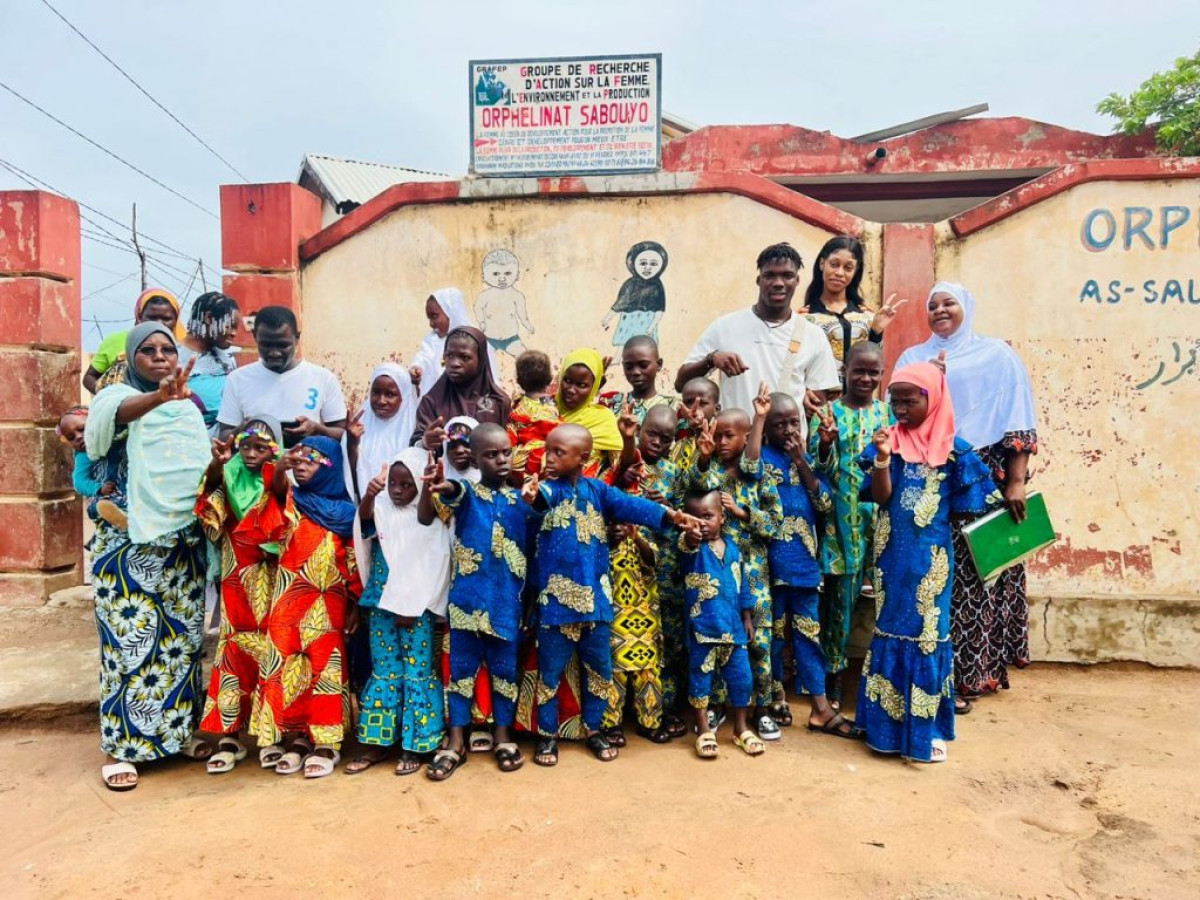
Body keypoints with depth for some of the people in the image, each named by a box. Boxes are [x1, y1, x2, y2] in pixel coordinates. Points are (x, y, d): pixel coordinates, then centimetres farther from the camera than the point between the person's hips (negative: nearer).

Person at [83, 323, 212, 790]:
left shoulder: (190, 406, 14)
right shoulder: (119, 396, -3)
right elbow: (116, 413, -28)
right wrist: (160, 396, -49)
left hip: (185, 541, 5)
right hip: (129, 543, -5)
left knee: (184, 638, 10)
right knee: (130, 640, -2)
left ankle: (182, 730, 24)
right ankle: (121, 747, 11)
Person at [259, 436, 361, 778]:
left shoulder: (345, 511, 6)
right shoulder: (291, 500, 7)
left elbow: (353, 562, 6)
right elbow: (278, 488, -17)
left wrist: (355, 603, 2)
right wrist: (281, 467, -36)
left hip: (328, 605, 0)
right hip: (291, 601, 0)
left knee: (325, 667, 1)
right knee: (288, 667, 0)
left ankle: (324, 742, 7)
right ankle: (294, 738, 10)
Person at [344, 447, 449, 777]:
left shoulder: (431, 521, -5)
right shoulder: (382, 510, 6)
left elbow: (434, 569, -8)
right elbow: (364, 515, -16)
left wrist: (412, 608, -12)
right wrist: (369, 494, -38)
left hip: (417, 608, -3)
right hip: (381, 605, 4)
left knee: (417, 673, 2)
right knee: (383, 672, 11)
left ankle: (413, 745, 12)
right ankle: (377, 743, 20)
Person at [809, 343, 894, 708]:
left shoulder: (887, 413, 8)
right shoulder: (829, 413, -2)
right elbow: (821, 470, -8)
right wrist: (826, 443, -27)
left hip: (878, 517, 4)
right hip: (840, 519, -3)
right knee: (839, 594, 3)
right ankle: (833, 671, 18)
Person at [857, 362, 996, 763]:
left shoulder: (954, 451, -4)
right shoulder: (889, 441, -2)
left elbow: (963, 511, 1)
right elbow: (880, 496, -9)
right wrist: (882, 458, -23)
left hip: (932, 559, -1)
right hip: (894, 557, 1)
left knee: (928, 633, 6)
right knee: (891, 630, 10)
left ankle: (925, 727, 19)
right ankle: (888, 722, 23)